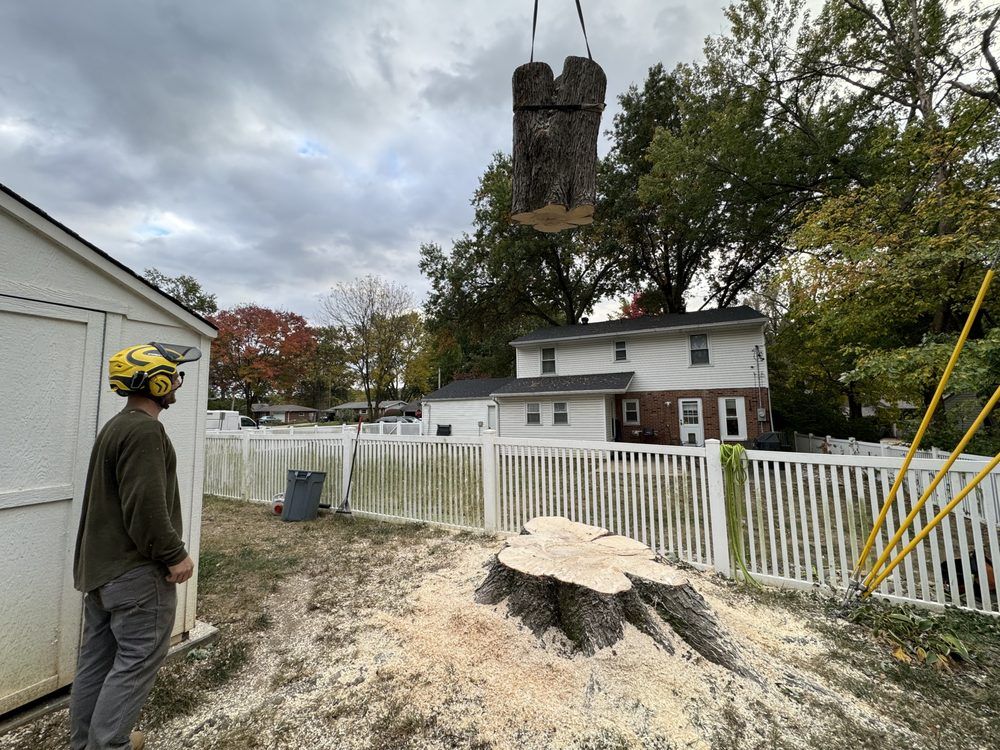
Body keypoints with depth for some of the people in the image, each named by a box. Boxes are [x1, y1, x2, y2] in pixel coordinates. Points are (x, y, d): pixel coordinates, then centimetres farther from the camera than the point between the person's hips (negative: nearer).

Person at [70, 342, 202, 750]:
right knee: (138, 660, 3)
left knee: (97, 657, 20)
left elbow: (116, 498, 18)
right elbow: (146, 507, -25)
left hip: (100, 565, 11)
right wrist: (175, 555, -14)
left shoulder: (115, 426, 12)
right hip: (136, 571, -10)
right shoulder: (145, 430, -22)